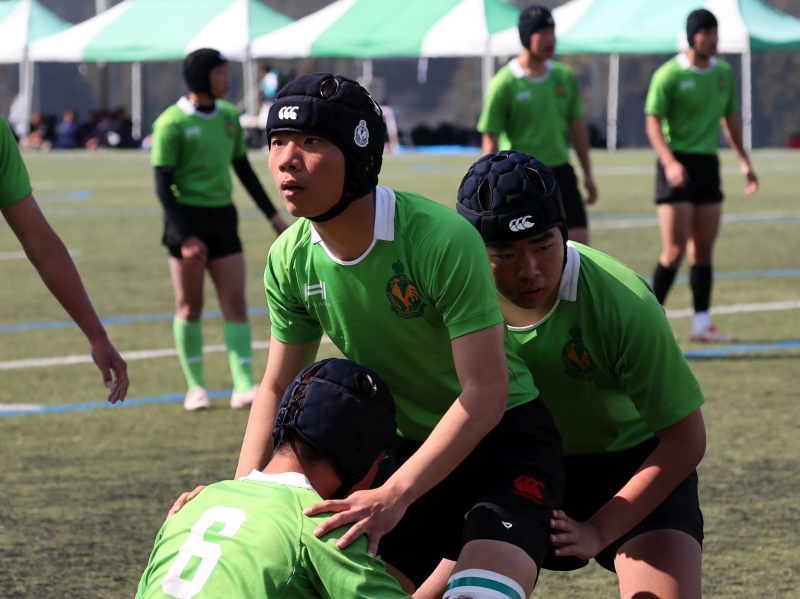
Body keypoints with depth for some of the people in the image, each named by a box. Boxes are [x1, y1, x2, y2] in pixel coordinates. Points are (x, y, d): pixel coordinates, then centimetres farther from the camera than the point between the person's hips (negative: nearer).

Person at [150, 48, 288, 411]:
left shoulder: (229, 116, 8)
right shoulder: (172, 123, -10)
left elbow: (243, 169, 19)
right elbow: (163, 186, -11)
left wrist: (272, 214, 19)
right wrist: (184, 237, -19)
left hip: (223, 217, 5)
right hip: (187, 218, -5)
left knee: (235, 304, -3)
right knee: (189, 306, 3)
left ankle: (244, 386, -7)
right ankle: (195, 387, 12)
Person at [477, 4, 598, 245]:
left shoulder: (565, 77, 6)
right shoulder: (504, 83, -9)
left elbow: (577, 126, 16)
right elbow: (490, 140, -8)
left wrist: (588, 174, 15)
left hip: (561, 174, 5)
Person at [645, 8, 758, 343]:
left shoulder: (724, 73, 9)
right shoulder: (669, 75, -9)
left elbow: (730, 119, 20)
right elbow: (653, 123, -12)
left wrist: (744, 161, 17)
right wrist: (670, 162, -25)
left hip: (708, 164, 6)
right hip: (678, 165, -6)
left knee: (703, 249, 6)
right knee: (675, 250, -8)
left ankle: (702, 324, 10)